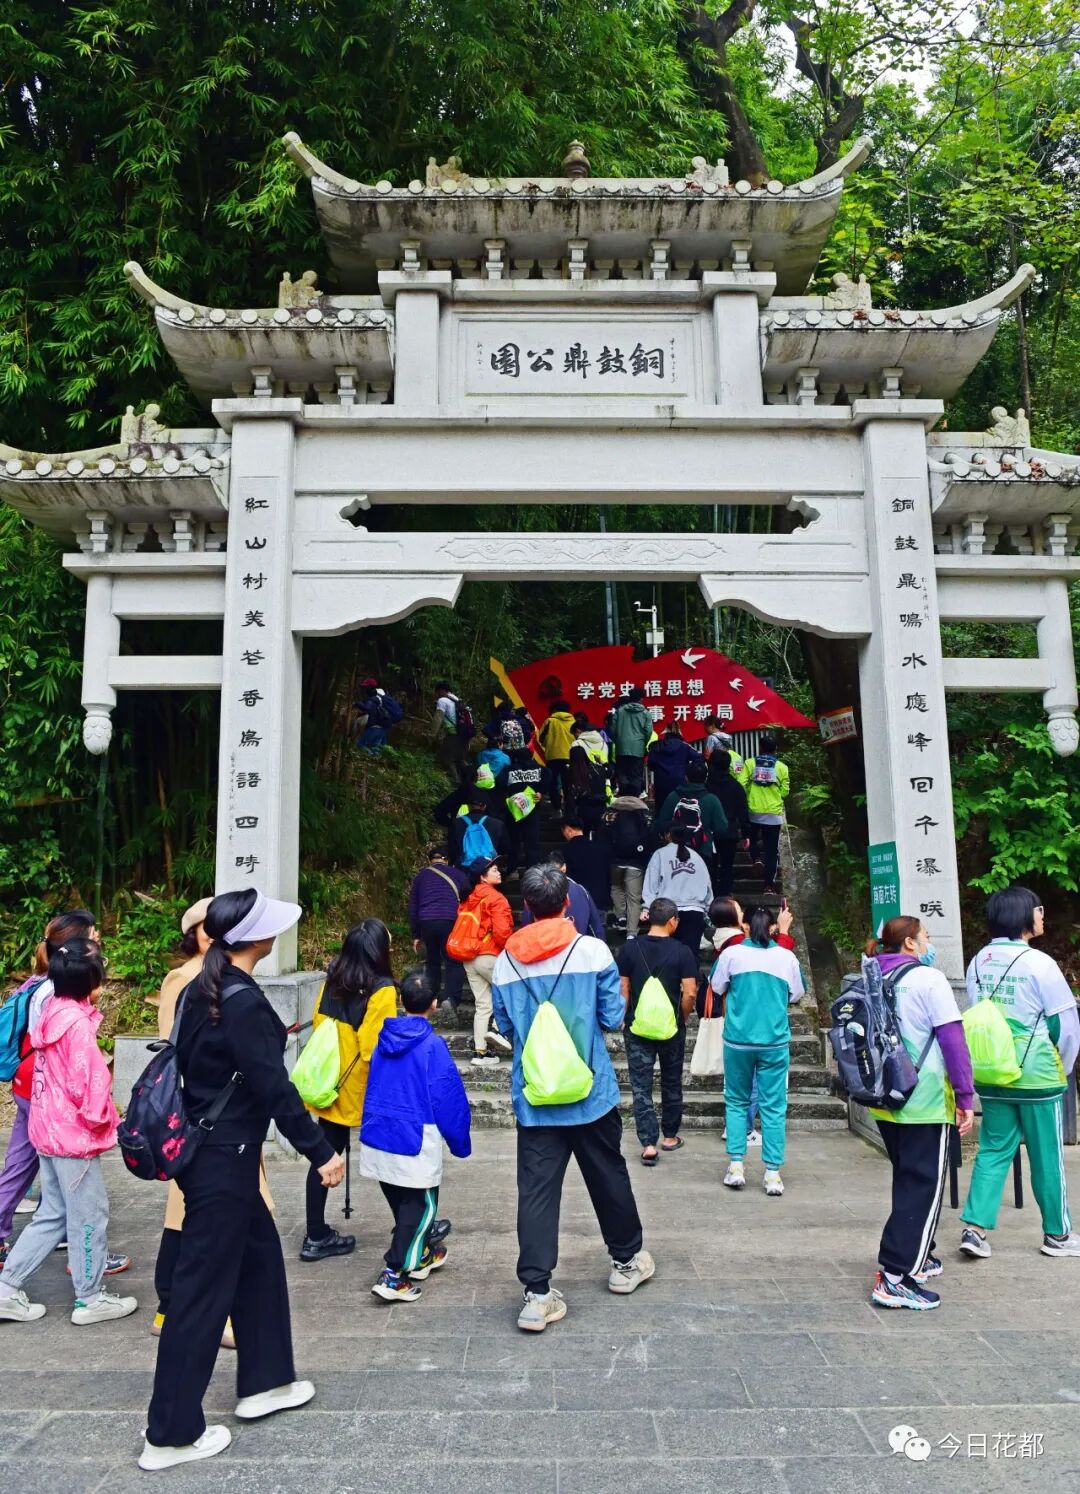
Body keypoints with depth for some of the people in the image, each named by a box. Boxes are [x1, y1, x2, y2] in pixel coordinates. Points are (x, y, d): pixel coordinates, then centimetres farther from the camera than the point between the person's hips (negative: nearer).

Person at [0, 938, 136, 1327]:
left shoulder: (51, 1015, 6)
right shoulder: (78, 1023, -21)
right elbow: (87, 1082, -21)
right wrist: (102, 1118, -5)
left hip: (49, 1130, 9)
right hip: (74, 1133, -9)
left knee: (52, 1214, 18)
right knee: (89, 1216, 5)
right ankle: (91, 1299, 16)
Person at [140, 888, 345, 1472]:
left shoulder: (199, 992, 5)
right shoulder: (243, 1001, -22)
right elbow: (273, 1086, -22)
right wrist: (321, 1151, -15)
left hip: (202, 1147, 9)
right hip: (224, 1159, -9)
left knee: (260, 1255, 21)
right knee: (204, 1286, 3)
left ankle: (263, 1382, 36)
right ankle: (171, 1434, 17)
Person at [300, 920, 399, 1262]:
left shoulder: (331, 983, 0)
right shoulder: (381, 991, -19)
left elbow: (318, 1028, 9)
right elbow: (376, 1051, -22)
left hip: (329, 1087, 6)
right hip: (364, 1093, -6)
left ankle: (316, 1237, 23)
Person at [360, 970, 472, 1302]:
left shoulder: (384, 1040, 3)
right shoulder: (433, 1046, -15)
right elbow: (448, 1099, -11)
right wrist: (460, 1143, 1)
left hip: (376, 1136, 7)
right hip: (413, 1141, -7)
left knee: (401, 1203, 20)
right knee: (420, 1206, 5)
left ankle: (420, 1256, 37)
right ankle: (394, 1276, 0)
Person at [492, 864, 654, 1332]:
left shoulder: (506, 961, -4)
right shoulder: (592, 950, -12)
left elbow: (503, 1025, 6)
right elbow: (613, 1018, -7)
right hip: (590, 1092, -1)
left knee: (536, 1191, 4)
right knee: (609, 1178, 18)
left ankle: (536, 1293, 3)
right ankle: (626, 1261, 36)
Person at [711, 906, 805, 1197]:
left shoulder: (731, 954, -4)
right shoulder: (787, 957, -2)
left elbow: (718, 988, 8)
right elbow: (797, 995, 10)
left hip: (738, 1040, 0)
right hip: (775, 1042, 0)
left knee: (736, 1102, 14)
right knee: (774, 1107, 6)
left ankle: (736, 1166, 10)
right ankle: (773, 1174, 7)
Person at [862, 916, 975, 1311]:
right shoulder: (929, 979, -12)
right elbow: (953, 1041, -15)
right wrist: (965, 1098, -10)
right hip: (925, 1102, -7)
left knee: (907, 1180, 21)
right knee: (924, 1187, -2)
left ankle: (918, 1257, 33)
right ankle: (896, 1278, -5)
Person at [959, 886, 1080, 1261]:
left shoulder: (978, 963, 2)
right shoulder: (1038, 963, -15)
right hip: (1037, 1076, -5)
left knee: (993, 1150, 12)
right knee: (1047, 1158, 10)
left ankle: (975, 1227, 6)